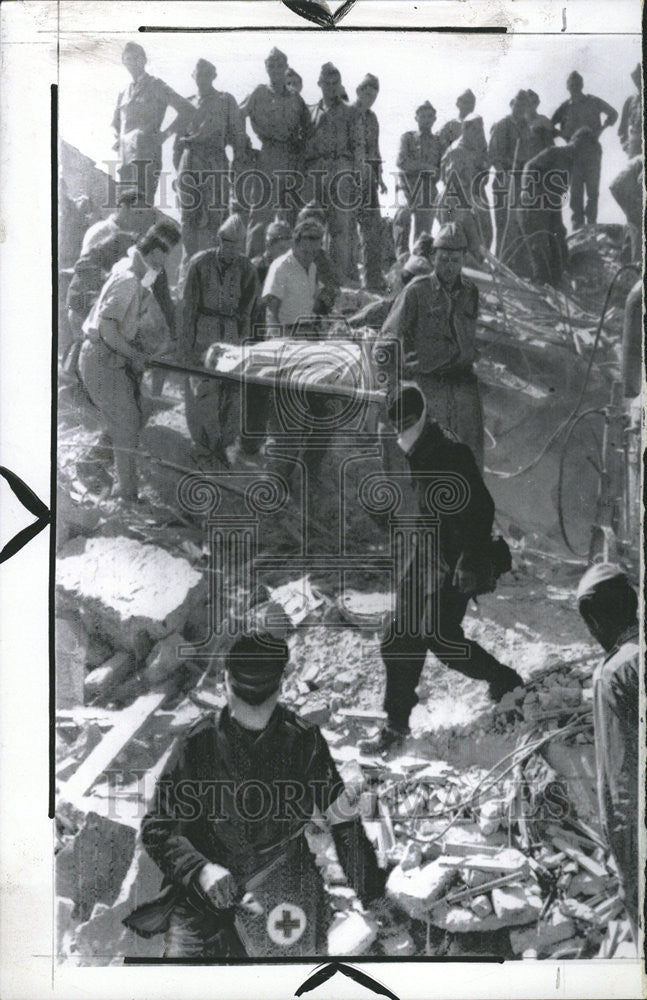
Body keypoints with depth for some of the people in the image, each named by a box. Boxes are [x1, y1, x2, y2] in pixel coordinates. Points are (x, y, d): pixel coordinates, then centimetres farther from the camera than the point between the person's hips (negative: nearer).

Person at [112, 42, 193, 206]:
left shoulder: (156, 86, 5)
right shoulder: (124, 93, 22)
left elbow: (187, 110, -1)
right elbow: (116, 122, 40)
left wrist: (166, 133, -4)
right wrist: (118, 139, 20)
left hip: (146, 154, -6)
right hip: (125, 155, 6)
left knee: (142, 203, -20)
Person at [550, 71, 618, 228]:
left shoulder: (594, 102, 5)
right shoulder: (565, 107, 6)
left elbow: (613, 114, 18)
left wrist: (601, 129, 3)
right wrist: (564, 135, -4)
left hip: (592, 151, 0)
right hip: (573, 153, 1)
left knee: (592, 189, -2)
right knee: (575, 190, -3)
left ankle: (591, 222, 3)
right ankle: (577, 223, 1)